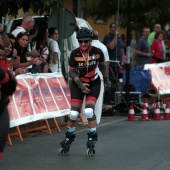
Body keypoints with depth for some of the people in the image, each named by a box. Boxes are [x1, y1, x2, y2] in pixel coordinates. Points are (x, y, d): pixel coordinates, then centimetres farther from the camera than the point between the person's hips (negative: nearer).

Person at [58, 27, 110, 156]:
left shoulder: (97, 52, -14)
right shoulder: (75, 54, -15)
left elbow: (102, 66, 5)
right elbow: (71, 72, -6)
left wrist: (106, 80, 18)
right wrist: (80, 84, -20)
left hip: (94, 84, -1)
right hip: (78, 84, 1)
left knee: (89, 111, -18)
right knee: (74, 113, -5)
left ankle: (92, 140, -3)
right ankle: (69, 138, 15)